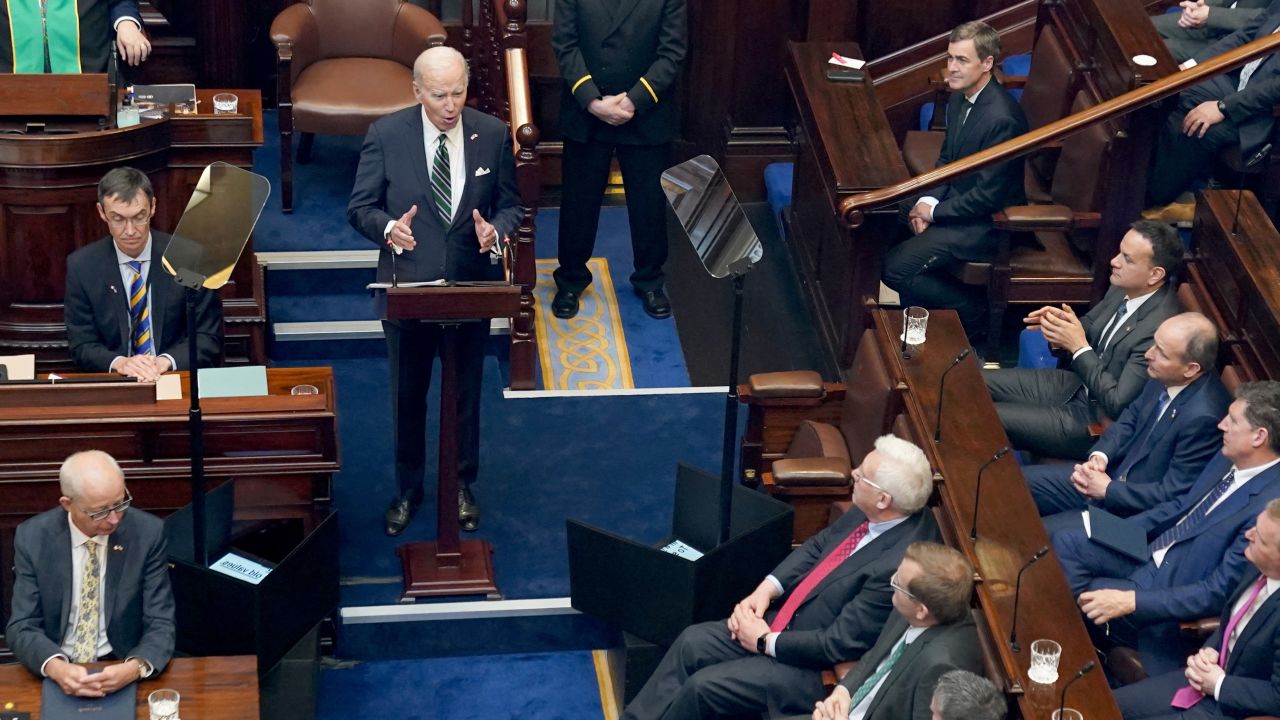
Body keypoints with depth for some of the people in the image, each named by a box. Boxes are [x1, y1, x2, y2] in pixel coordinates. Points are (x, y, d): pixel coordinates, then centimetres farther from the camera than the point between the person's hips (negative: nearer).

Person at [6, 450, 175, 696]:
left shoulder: (147, 532, -7)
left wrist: (135, 667, -27)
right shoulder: (33, 537, -5)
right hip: (56, 673, 2)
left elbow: (161, 624, -6)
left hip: (122, 671, -2)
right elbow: (22, 627, -5)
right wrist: (55, 667, -26)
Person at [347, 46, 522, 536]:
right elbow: (360, 207, -6)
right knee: (407, 396, 13)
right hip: (408, 287, -1)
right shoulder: (385, 135, -10)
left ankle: (462, 485, 34)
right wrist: (388, 227, -28)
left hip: (472, 285, 1)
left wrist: (497, 230, -21)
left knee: (466, 393, 15)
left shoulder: (493, 134, -5)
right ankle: (408, 487, 32)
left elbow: (510, 203, 2)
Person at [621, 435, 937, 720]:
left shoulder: (898, 565, -31)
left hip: (813, 667, -8)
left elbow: (839, 644, -26)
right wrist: (767, 589, -4)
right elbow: (818, 545, 10)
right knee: (693, 641, 5)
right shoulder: (869, 514, -7)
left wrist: (766, 642, -15)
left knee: (703, 686, -11)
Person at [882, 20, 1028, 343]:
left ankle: (973, 311, 3)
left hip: (987, 223, -9)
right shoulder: (960, 97, 0)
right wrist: (929, 200, -5)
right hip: (956, 198, 9)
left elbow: (989, 195, -24)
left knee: (896, 268, -17)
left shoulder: (1002, 119, -28)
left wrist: (935, 211, -15)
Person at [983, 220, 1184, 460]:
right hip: (1076, 384, 9)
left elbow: (1117, 404, -28)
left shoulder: (1160, 330, -31)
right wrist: (1063, 325, -10)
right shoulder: (1126, 288, -5)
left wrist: (1080, 347, -25)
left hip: (1098, 420, -9)